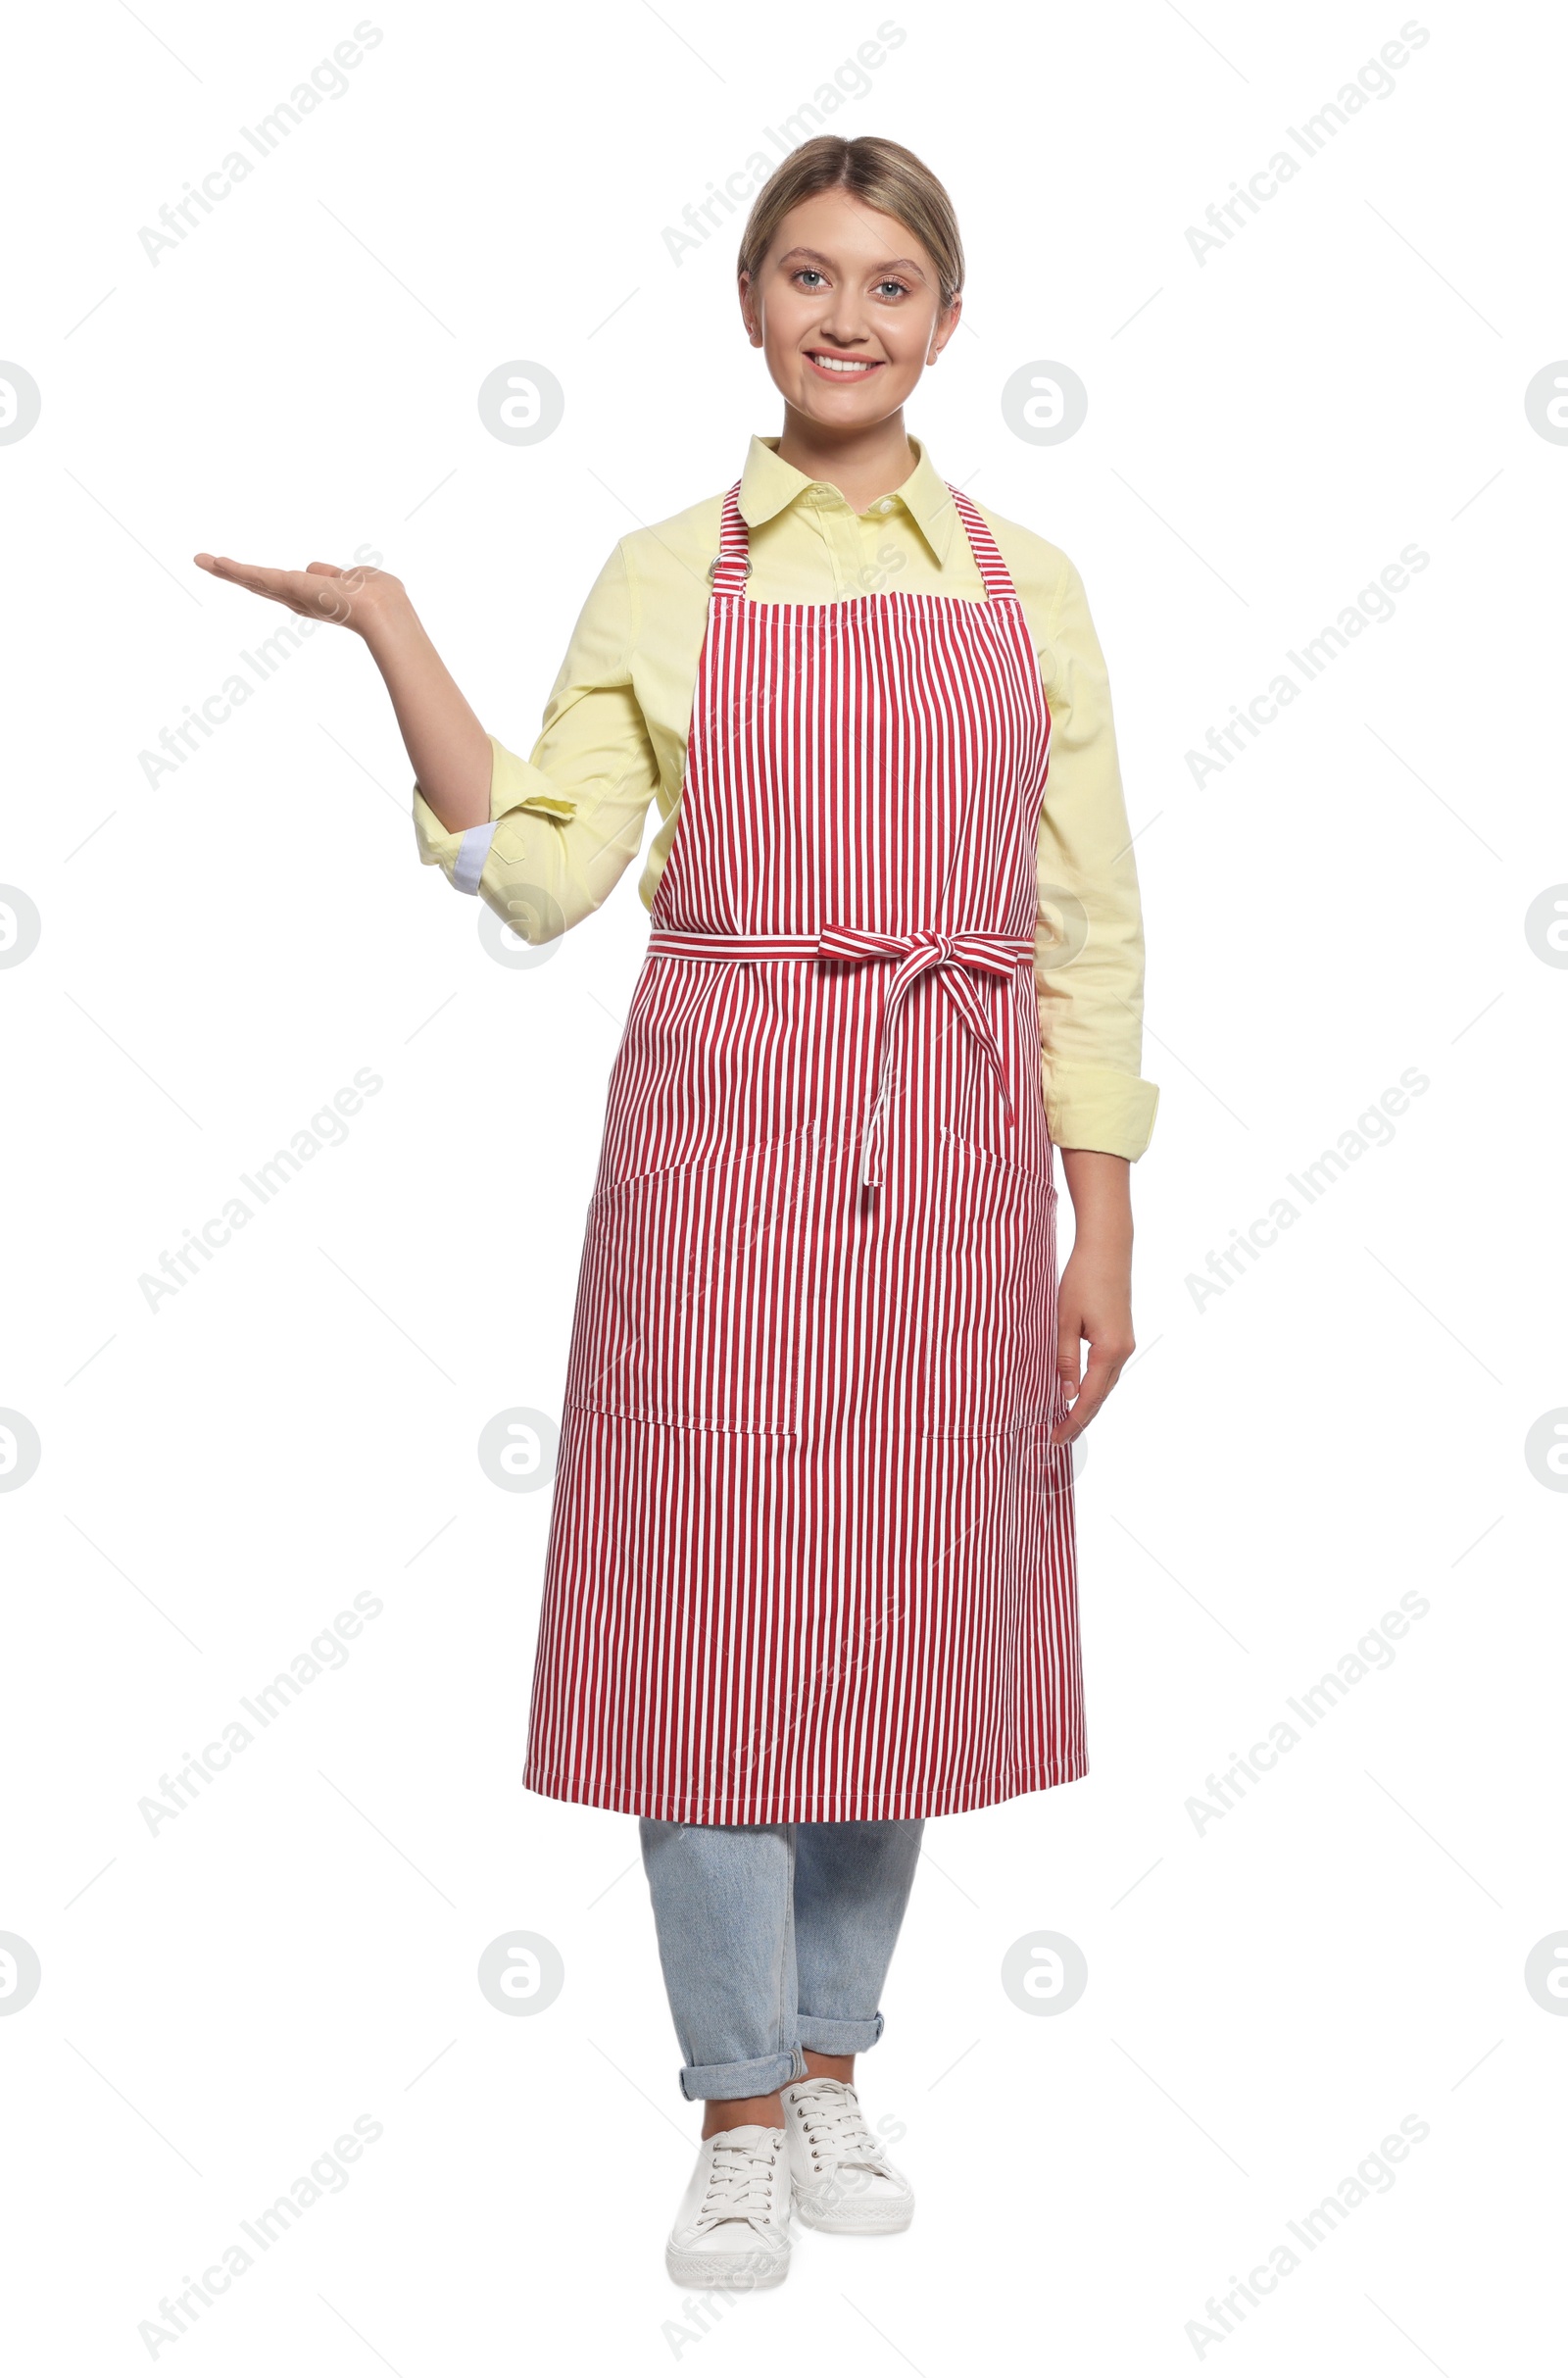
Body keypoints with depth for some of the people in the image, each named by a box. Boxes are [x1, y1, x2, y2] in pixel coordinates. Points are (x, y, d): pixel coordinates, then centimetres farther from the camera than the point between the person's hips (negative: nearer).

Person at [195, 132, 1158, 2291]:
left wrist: (1102, 1227, 2)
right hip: (721, 1137, -1)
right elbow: (541, 874, -5)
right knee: (714, 1600, 1)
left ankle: (833, 2055, 28)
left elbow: (1088, 935, 7)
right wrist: (389, 632, -10)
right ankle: (740, 2111, 16)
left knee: (912, 1608, 8)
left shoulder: (1027, 587, 8)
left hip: (958, 1155, 2)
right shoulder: (666, 579, 5)